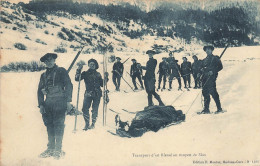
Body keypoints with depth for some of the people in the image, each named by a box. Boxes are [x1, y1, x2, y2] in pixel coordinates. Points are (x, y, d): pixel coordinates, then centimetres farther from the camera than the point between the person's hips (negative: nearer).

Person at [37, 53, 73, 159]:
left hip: (59, 103, -5)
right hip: (48, 104, 5)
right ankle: (50, 148, 13)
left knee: (58, 125, -6)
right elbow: (40, 90, 20)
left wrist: (68, 101, -9)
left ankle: (58, 150, 0)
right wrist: (41, 104, 9)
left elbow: (69, 85, -1)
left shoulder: (61, 71, 4)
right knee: (49, 125, 5)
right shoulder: (44, 75, 19)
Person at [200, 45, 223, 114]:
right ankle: (206, 109, 8)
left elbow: (220, 66, -3)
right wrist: (202, 70, 5)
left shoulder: (215, 58, 4)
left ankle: (219, 108, -6)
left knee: (213, 92, -12)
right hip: (205, 77, 6)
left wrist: (213, 71, -14)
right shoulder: (204, 60, 22)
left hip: (211, 77, -6)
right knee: (205, 93, 3)